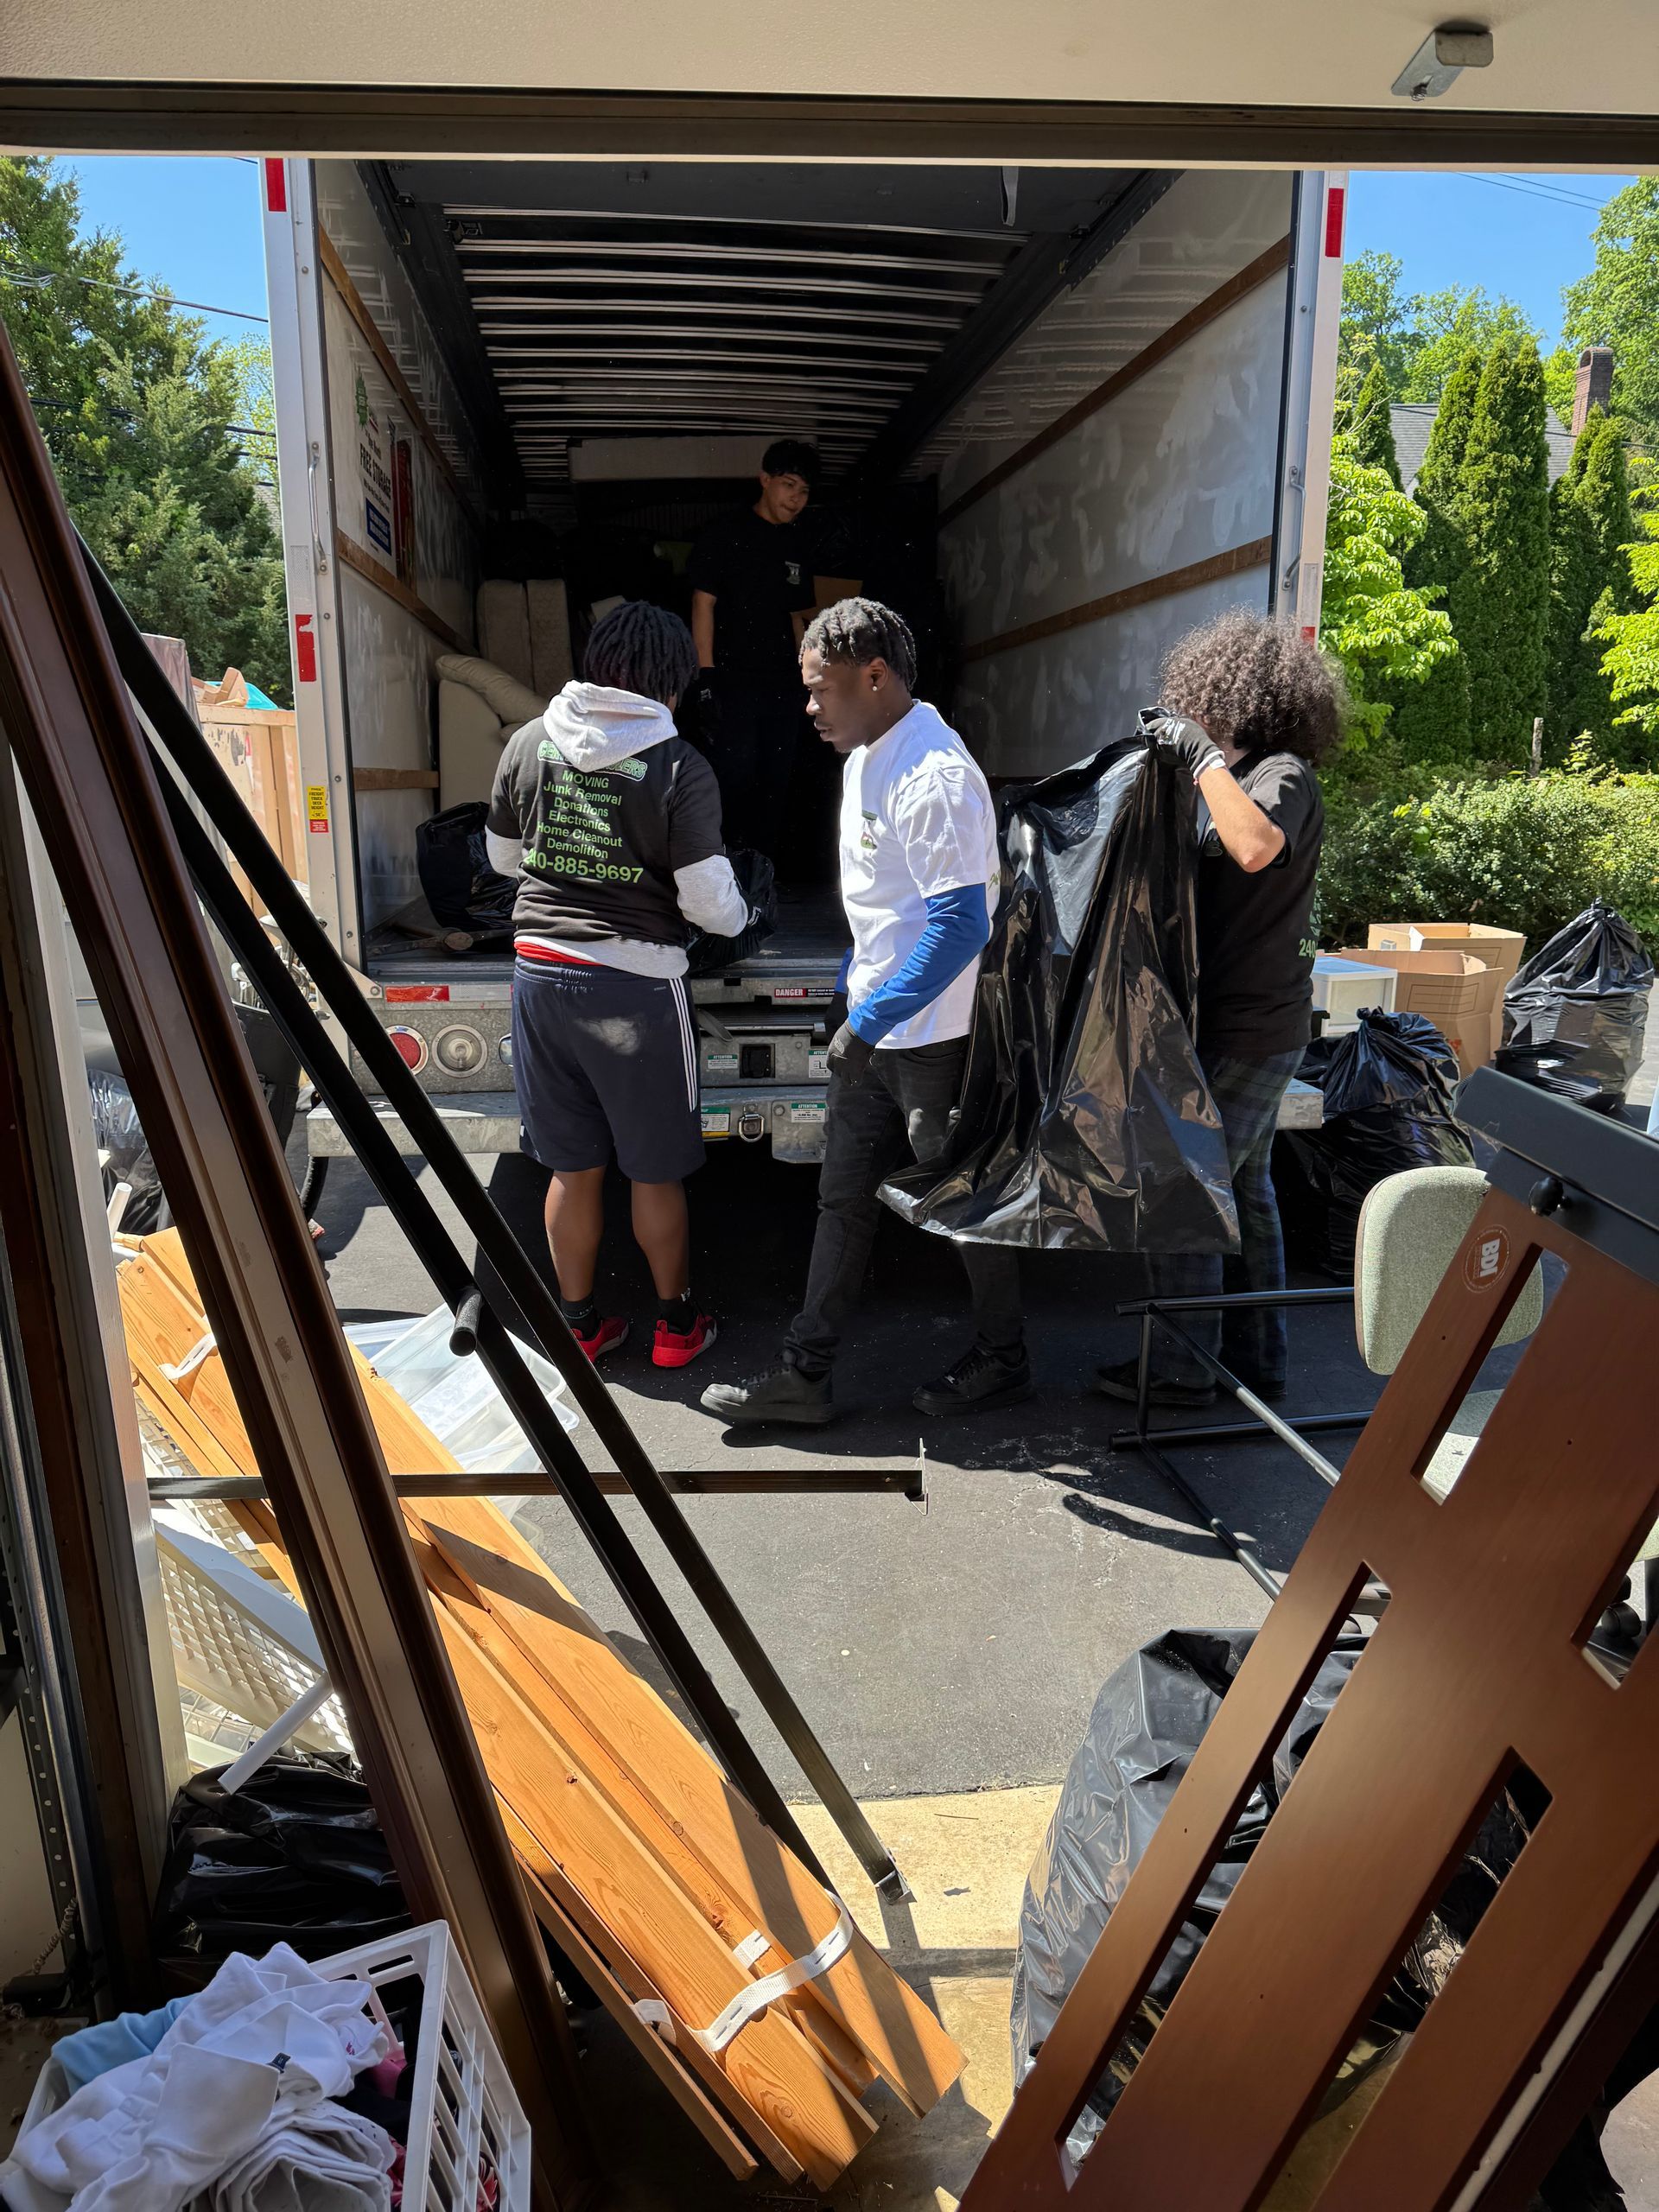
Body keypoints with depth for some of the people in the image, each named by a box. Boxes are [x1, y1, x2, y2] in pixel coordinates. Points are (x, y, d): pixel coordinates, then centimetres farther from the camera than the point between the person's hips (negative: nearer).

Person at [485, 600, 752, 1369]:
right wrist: (738, 915, 12)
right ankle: (677, 1324, 26)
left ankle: (580, 1325, 27)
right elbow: (706, 898, -10)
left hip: (541, 970, 4)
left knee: (573, 1168, 15)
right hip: (635, 983, -4)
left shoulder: (529, 743, 2)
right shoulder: (679, 766, -11)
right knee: (655, 1173, 11)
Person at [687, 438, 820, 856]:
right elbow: (703, 603, -6)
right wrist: (706, 677, -13)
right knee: (736, 783, -8)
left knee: (776, 786, 6)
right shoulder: (726, 533, -1)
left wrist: (806, 677, 15)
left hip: (783, 687, 6)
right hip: (733, 681, -6)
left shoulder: (797, 543, 17)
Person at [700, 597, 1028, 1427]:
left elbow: (962, 925, -27)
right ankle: (805, 1374, 20)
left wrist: (869, 1020, -25)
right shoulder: (864, 756, 10)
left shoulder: (933, 776, -22)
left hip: (936, 1033, -9)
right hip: (876, 1026, 10)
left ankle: (1002, 1363, 27)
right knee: (843, 1196, 11)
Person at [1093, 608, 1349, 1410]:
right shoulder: (1249, 774, 14)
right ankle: (1255, 1359, 28)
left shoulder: (1284, 775, -16)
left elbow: (1256, 847, -37)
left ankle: (1182, 1371, 7)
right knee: (1244, 1187, 16)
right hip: (1251, 1021, 10)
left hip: (1247, 1028, -10)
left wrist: (1203, 754, -29)